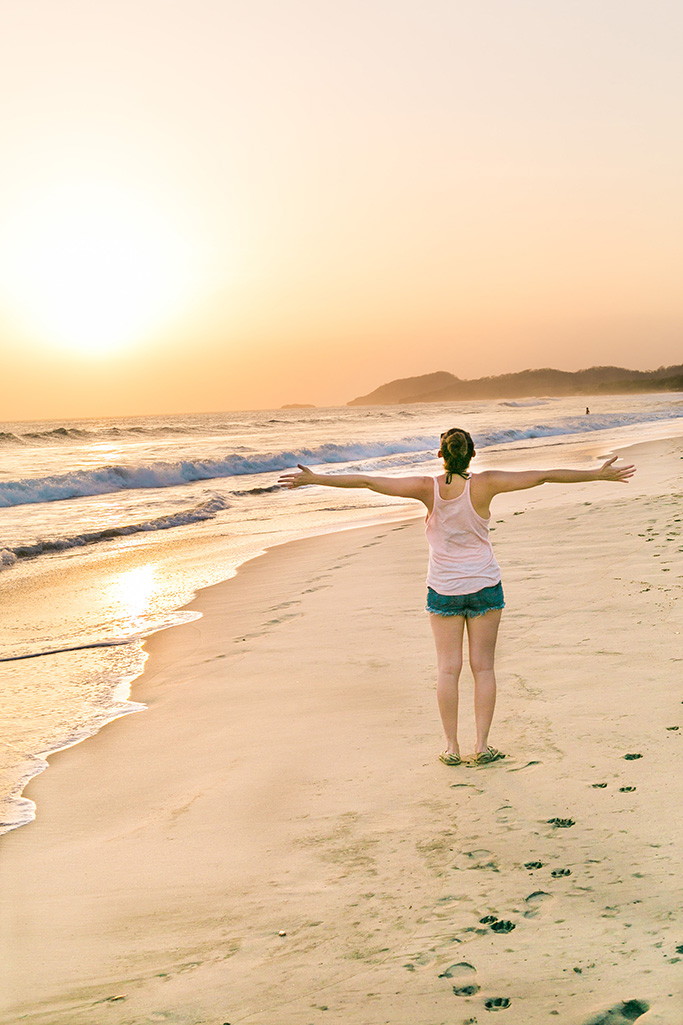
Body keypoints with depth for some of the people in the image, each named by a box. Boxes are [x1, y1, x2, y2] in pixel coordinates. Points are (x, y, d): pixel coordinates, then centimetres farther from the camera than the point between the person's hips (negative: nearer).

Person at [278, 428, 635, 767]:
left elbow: (366, 481, -11)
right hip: (485, 586, 0)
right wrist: (597, 475, -5)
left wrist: (313, 478, -5)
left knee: (448, 668, 7)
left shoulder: (428, 488, -13)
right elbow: (542, 476, -11)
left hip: (444, 589, 0)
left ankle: (452, 747, 9)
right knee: (483, 666, 7)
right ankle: (482, 746, 8)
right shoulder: (485, 484, -14)